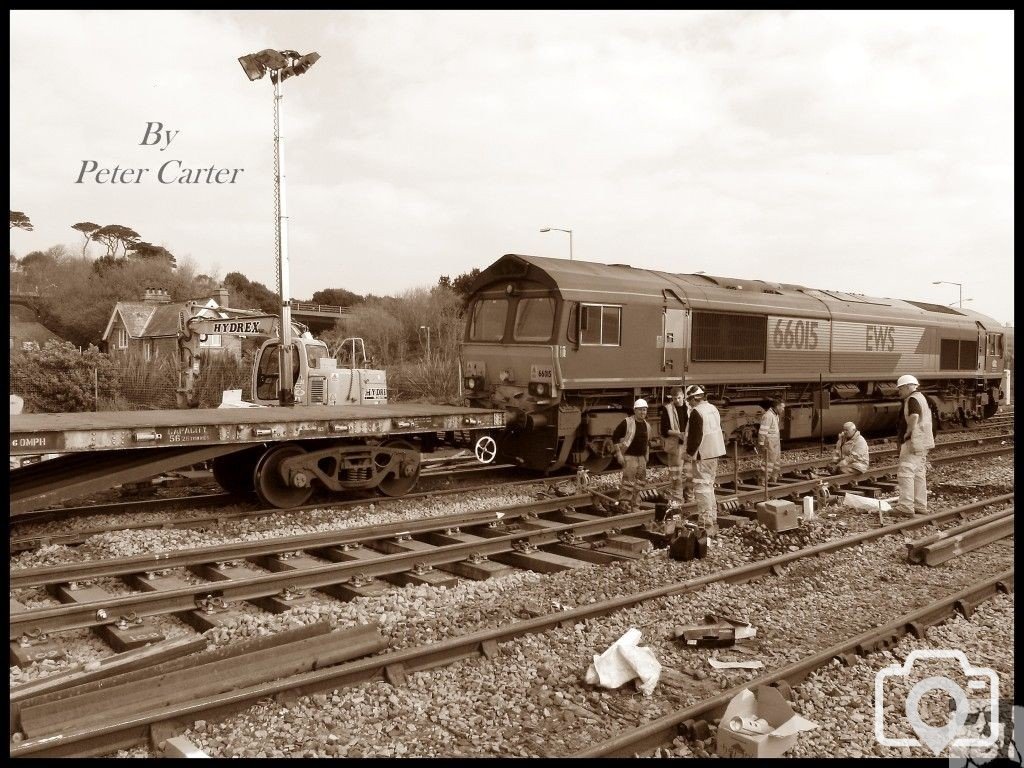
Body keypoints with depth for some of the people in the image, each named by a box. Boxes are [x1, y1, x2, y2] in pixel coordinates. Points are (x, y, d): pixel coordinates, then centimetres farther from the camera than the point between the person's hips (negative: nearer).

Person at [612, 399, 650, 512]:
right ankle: (623, 506, -5)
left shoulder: (646, 424, 11)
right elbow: (615, 437, -12)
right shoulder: (627, 422, -11)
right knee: (628, 482, -12)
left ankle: (634, 507, 22)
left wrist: (647, 455, 20)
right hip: (629, 457, -7)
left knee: (639, 483, 11)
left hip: (641, 457, 7)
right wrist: (619, 454, -16)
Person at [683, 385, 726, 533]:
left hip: (702, 454, -9)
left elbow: (695, 436, -21)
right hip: (714, 453, 9)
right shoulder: (713, 408, 11)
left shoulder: (696, 412, -18)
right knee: (709, 485, 19)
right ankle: (713, 520, 27)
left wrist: (690, 453, -12)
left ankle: (706, 523, -6)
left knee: (702, 487, -6)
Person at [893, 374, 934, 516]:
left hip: (913, 442, -11)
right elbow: (927, 418, 22)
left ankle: (906, 506, -18)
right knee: (919, 474, 12)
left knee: (905, 472, -14)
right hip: (921, 443, 11)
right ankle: (920, 506, 16)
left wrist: (907, 434, -18)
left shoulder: (912, 399, -11)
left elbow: (914, 417, -28)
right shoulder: (921, 398, 21)